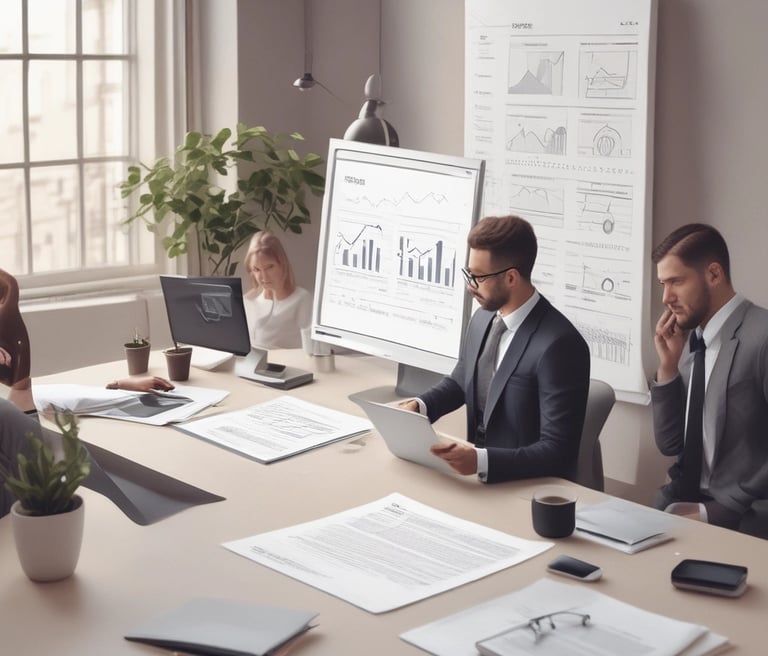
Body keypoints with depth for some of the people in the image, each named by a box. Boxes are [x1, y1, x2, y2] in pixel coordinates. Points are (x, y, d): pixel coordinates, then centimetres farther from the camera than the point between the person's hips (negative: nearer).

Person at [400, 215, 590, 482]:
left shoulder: (558, 345, -22)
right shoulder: (483, 319, 3)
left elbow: (557, 451, -22)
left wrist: (482, 461, -34)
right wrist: (421, 405, 1)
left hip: (531, 486, -7)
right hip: (477, 475, 7)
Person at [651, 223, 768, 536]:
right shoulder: (691, 338, 9)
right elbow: (670, 445, 11)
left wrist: (718, 510, -16)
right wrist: (668, 365, 1)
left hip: (742, 519, -7)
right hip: (688, 499, 7)